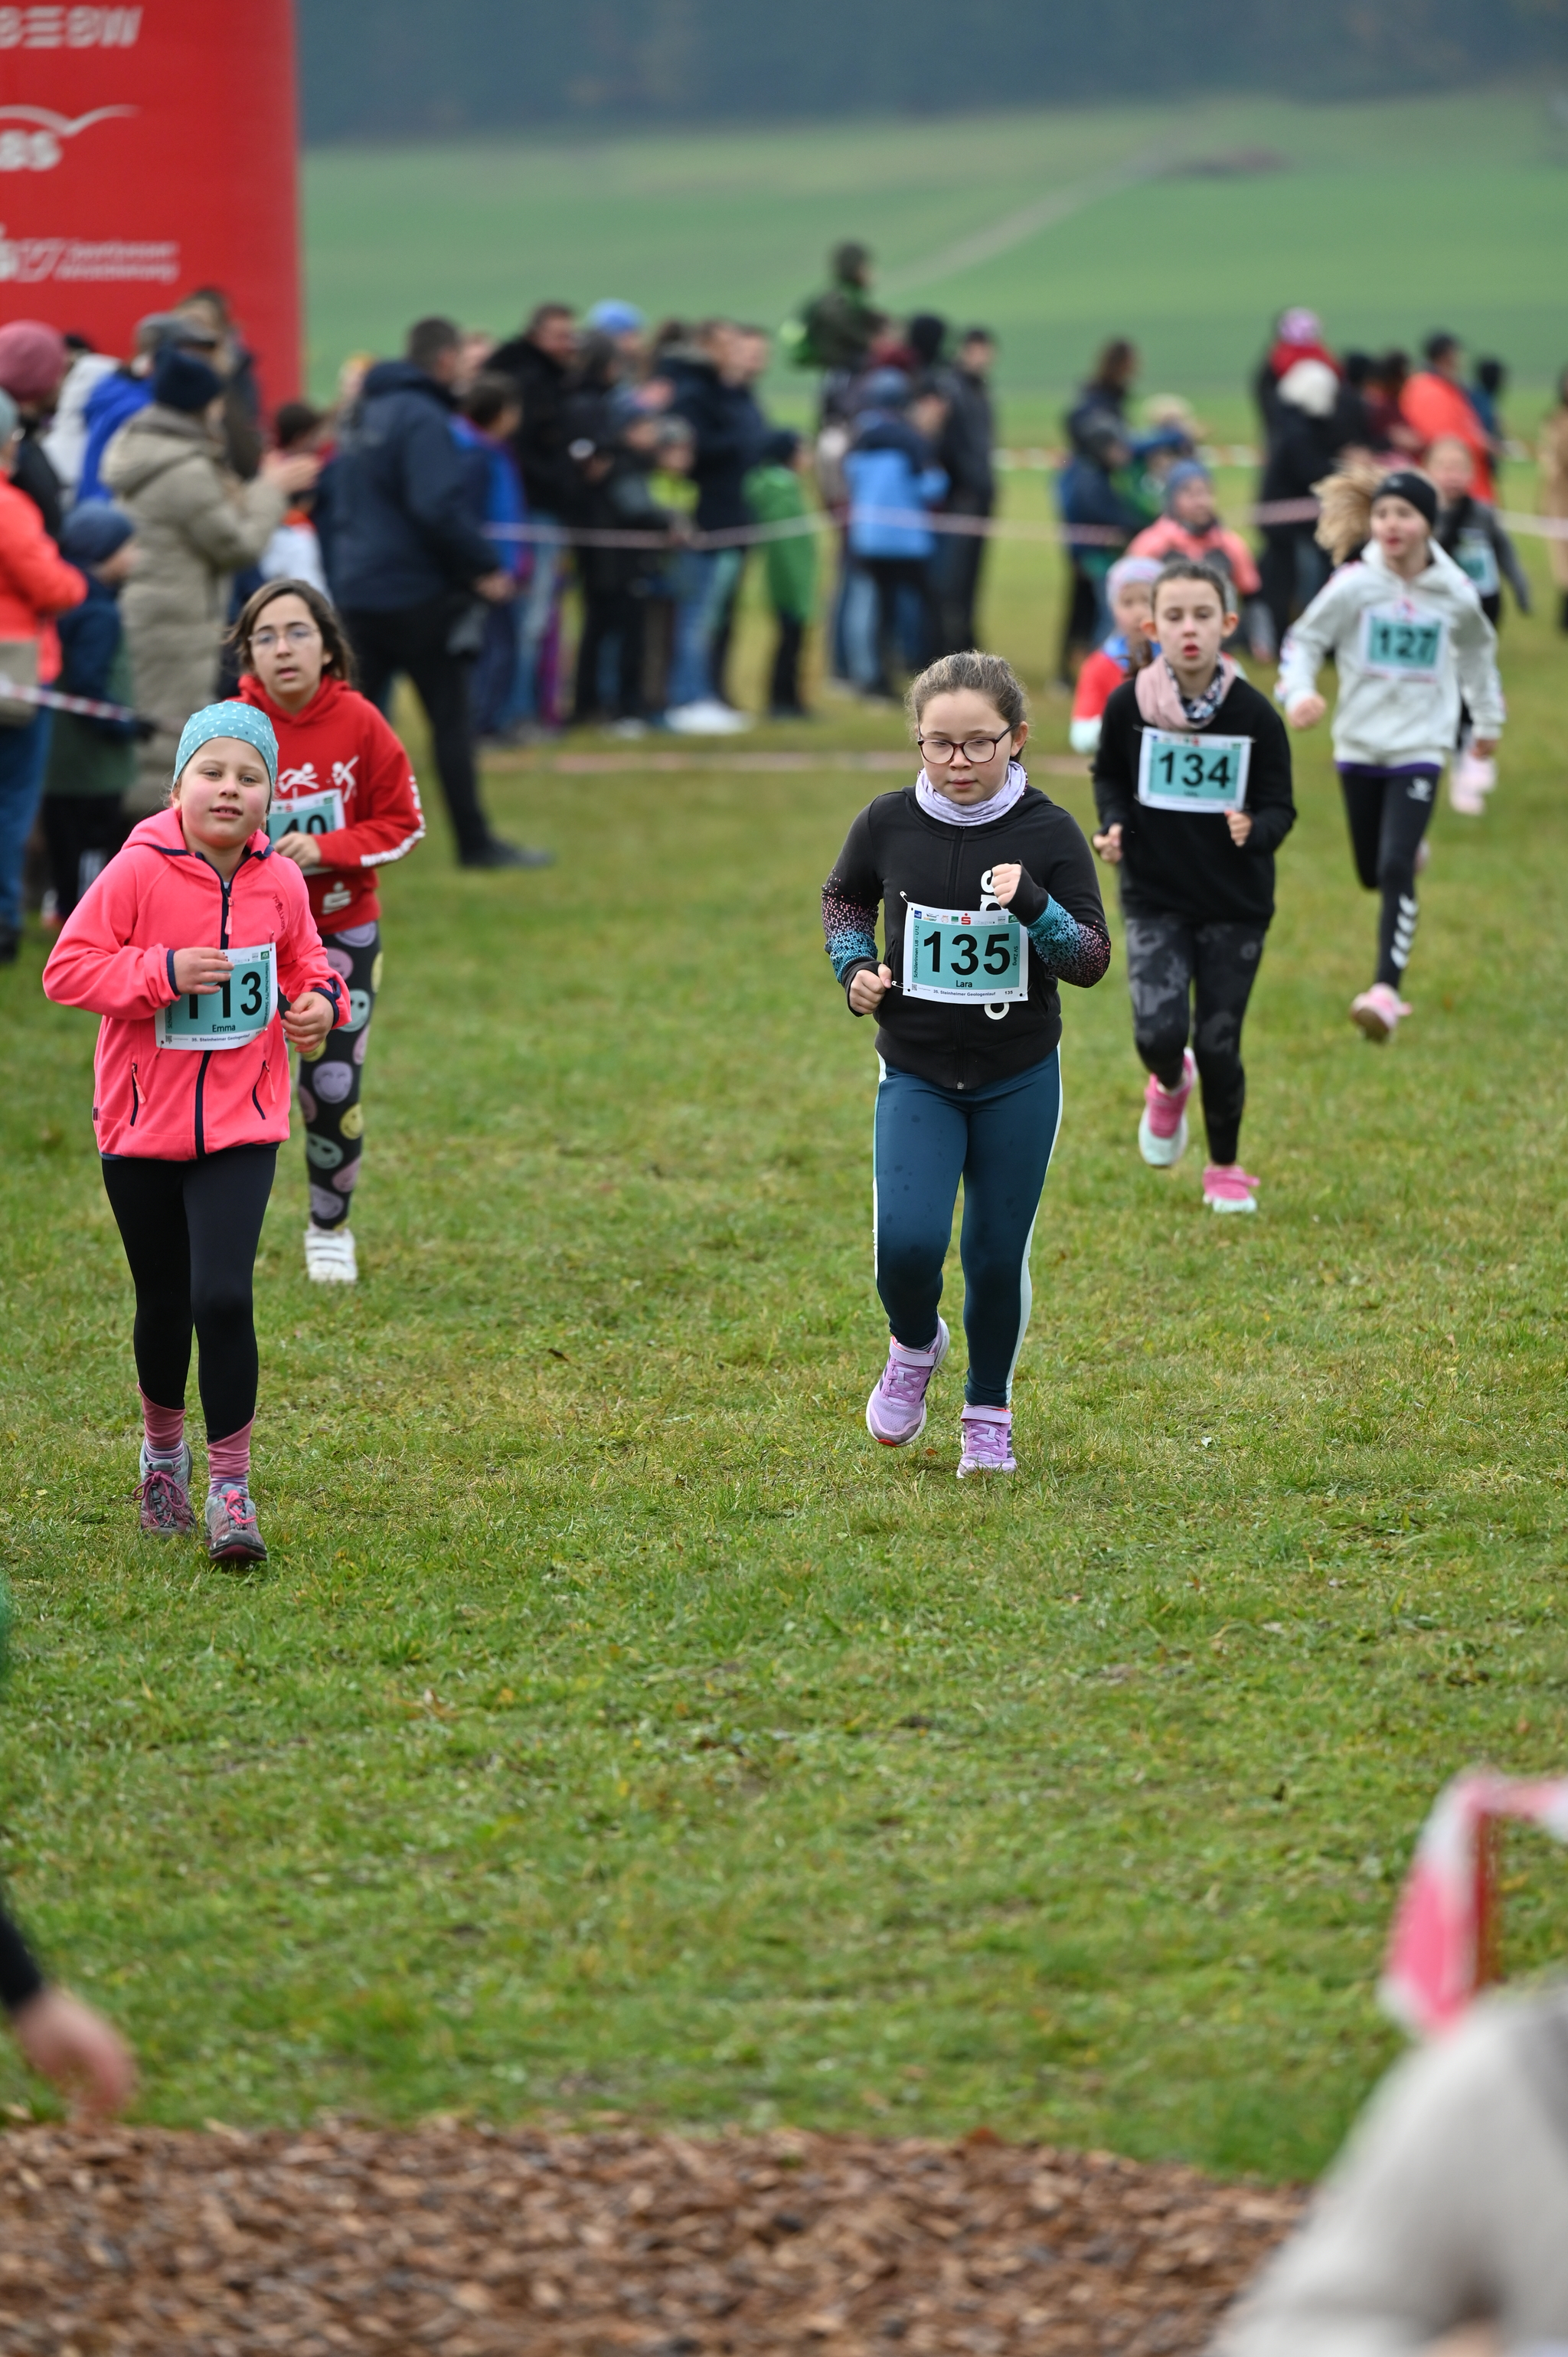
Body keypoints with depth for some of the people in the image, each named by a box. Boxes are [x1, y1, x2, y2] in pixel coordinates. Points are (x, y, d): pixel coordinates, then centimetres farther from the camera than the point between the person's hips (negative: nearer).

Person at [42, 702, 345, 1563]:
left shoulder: (279, 881, -1)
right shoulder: (139, 871, -11)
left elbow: (304, 960, 17)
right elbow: (67, 967, -12)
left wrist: (320, 1000, -5)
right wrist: (163, 971, -23)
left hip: (240, 1125, 0)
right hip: (141, 1122, 0)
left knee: (222, 1297, -15)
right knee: (164, 1304, 11)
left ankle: (230, 1485, -5)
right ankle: (162, 1446, 38)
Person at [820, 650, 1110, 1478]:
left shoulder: (1049, 833, -11)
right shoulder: (887, 824, -7)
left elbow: (1092, 961, -8)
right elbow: (843, 899, 14)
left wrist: (1033, 906, -26)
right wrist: (854, 969, -5)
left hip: (1020, 1081, 0)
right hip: (916, 1075, 0)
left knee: (998, 1256, 6)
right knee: (907, 1243, -17)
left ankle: (988, 1412, 30)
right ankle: (914, 1347, 17)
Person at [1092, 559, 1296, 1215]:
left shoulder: (1254, 716, -12)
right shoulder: (1129, 704, -9)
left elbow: (1279, 808, -5)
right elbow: (1109, 774, 11)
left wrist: (1256, 831, -27)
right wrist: (1113, 825, -8)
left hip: (1236, 903, 0)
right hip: (1154, 898, 0)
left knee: (1218, 1045, 3)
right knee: (1158, 1032, -15)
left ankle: (1226, 1170, 28)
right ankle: (1169, 1086, 24)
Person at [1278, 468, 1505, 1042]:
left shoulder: (1454, 594, -4)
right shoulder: (1354, 584, -9)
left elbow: (1477, 651, 17)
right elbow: (1303, 641, -2)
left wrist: (1488, 719, 25)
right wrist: (1298, 693, -22)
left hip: (1420, 746, -1)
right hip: (1359, 745, 1)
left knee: (1396, 869, -16)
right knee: (1372, 873, 13)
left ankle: (1387, 990, -17)